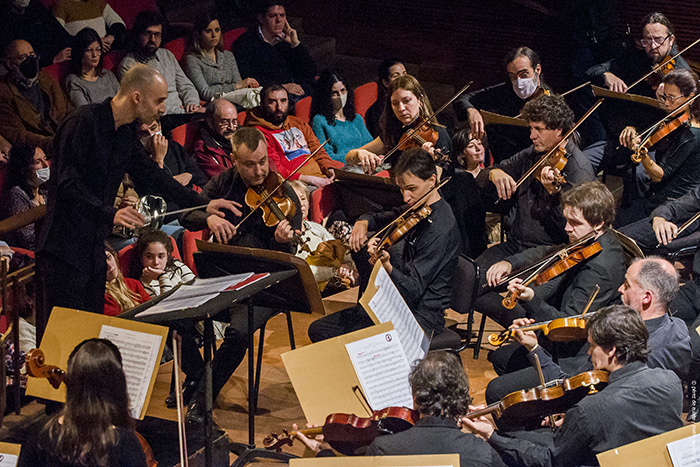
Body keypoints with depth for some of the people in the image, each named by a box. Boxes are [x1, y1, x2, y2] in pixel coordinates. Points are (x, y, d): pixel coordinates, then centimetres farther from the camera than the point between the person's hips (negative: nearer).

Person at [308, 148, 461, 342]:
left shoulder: (440, 229, -21)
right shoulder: (417, 209, 7)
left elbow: (413, 291, -26)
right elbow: (381, 219, 25)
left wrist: (387, 267, -44)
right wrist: (363, 222, 1)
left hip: (422, 318, -9)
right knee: (318, 330, 4)